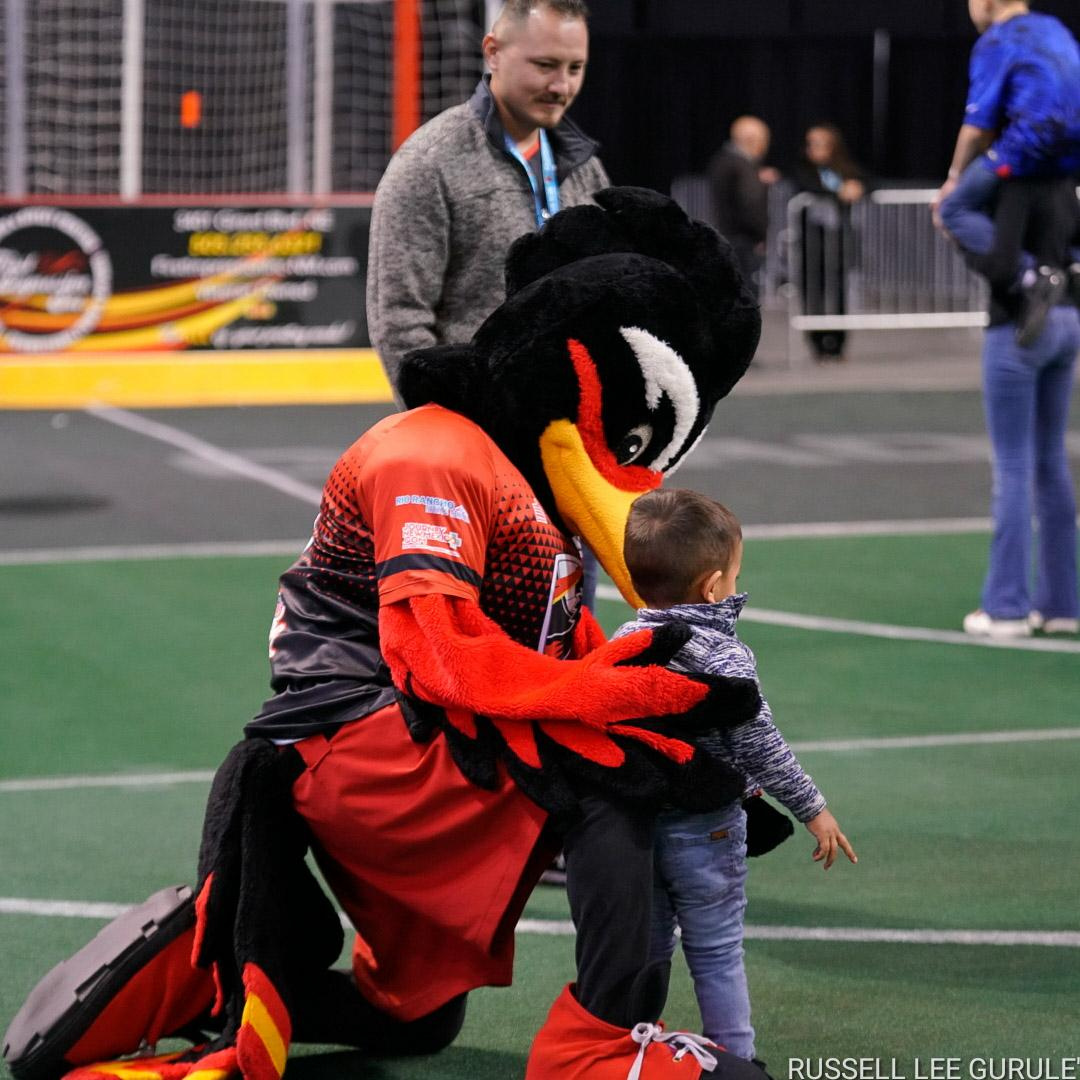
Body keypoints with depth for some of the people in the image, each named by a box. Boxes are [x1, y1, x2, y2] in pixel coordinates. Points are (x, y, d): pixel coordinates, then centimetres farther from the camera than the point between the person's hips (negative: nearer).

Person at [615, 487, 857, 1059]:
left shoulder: (622, 642, -1)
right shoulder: (724, 657, -17)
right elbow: (758, 744, -17)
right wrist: (812, 808, -8)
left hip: (632, 825, 5)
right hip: (705, 829, -5)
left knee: (644, 949, 16)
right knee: (717, 953, 5)